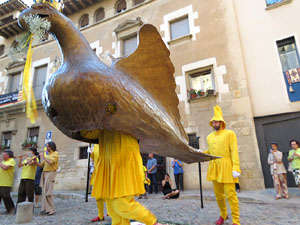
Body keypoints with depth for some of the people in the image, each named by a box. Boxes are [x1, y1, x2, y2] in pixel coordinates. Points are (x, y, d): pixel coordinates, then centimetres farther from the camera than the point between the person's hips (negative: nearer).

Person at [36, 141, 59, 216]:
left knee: (47, 193, -10)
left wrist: (43, 157, -8)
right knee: (44, 192, 6)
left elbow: (50, 162, -18)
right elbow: (41, 165, 17)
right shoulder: (47, 155, 21)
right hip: (44, 173, 8)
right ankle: (45, 209, 12)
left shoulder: (55, 153, -2)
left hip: (50, 173, -8)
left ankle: (52, 209, -2)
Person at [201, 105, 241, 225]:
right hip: (214, 168, 5)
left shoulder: (229, 133, -2)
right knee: (218, 194, 13)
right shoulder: (210, 136, 14)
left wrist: (236, 168, -16)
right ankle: (223, 215, 32)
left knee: (230, 194, -3)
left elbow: (234, 151, -8)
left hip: (226, 167, -5)